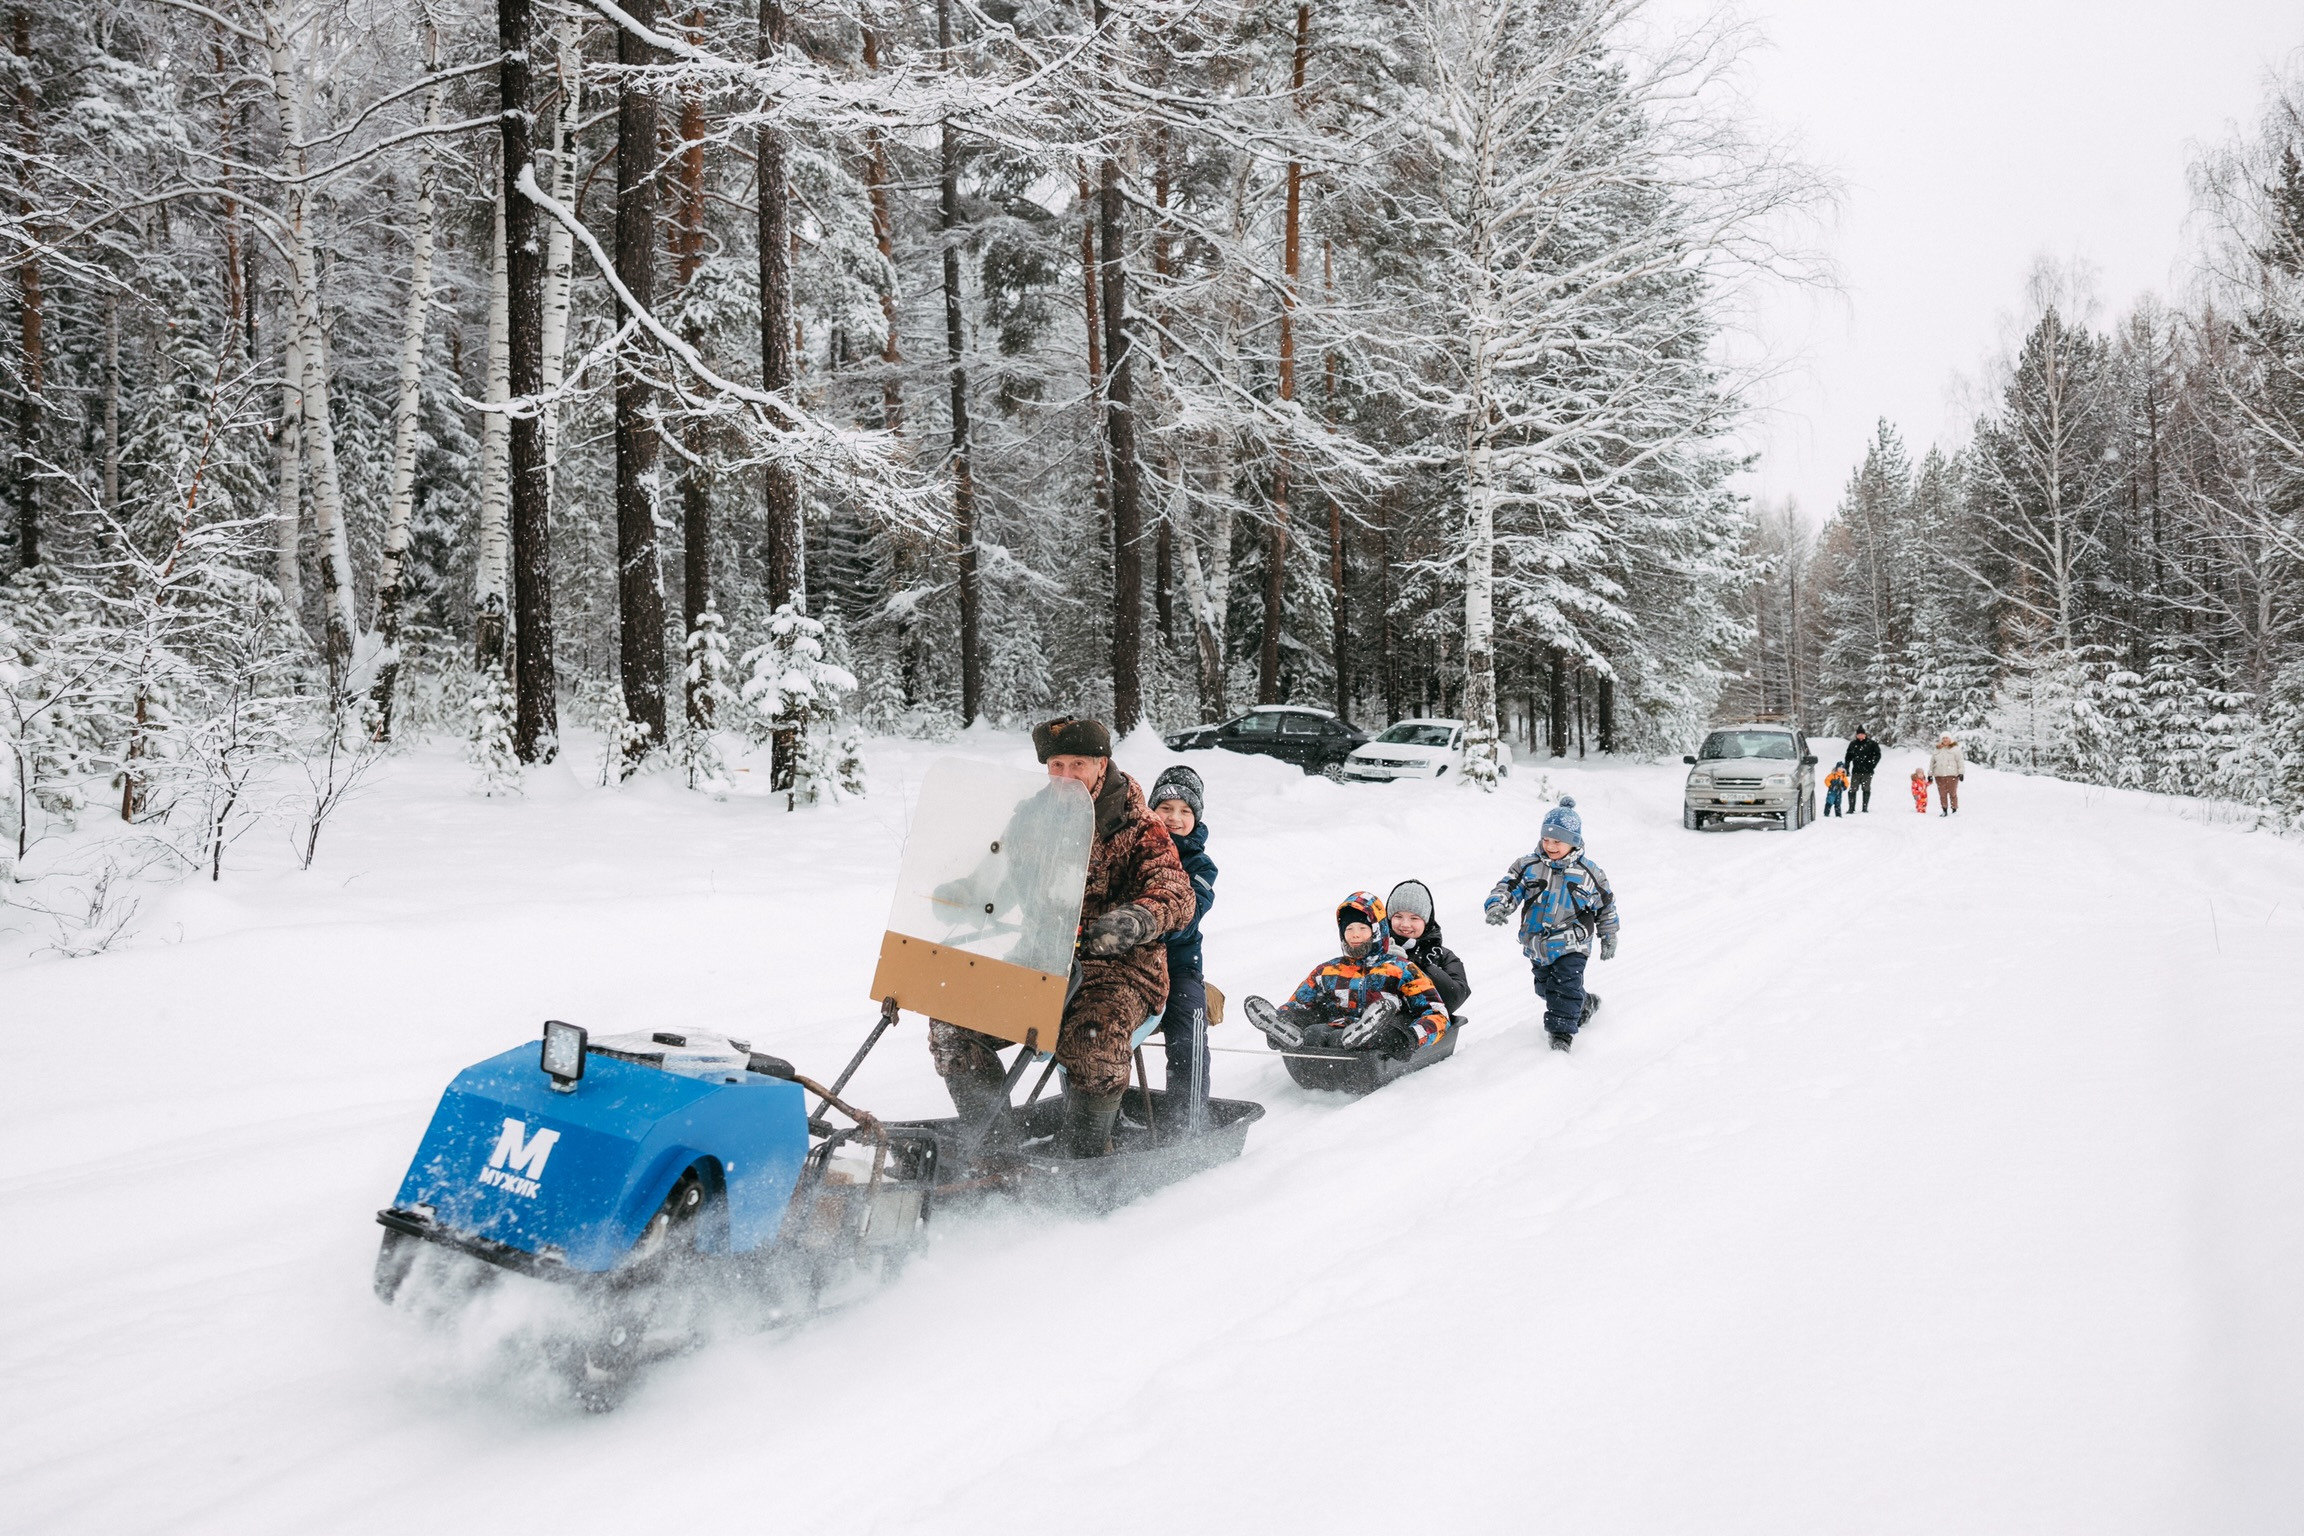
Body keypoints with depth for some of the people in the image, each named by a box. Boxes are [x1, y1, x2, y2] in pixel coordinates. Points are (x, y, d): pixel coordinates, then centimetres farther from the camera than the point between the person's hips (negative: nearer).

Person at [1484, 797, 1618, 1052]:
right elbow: (1508, 887, -8)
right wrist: (1497, 905, -31)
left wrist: (1609, 939, 13)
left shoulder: (1589, 873, -6)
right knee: (1546, 987, 18)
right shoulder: (1528, 866, -5)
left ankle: (1562, 1031, -3)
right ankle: (1584, 1005, 42)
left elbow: (1606, 906, 7)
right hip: (1538, 943, 4)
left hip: (1571, 945, -4)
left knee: (1565, 988, -13)